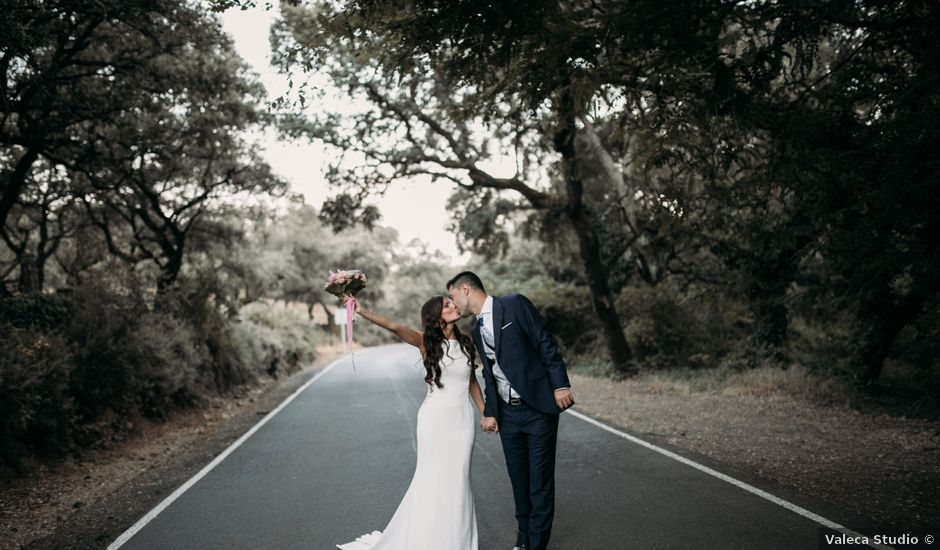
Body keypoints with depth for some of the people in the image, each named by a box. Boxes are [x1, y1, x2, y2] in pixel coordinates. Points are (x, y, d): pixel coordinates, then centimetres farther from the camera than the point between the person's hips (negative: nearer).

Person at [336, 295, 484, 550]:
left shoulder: (466, 341, 5)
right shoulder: (426, 341, -6)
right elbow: (395, 327, -23)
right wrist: (363, 312, -38)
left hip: (462, 417, 3)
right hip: (436, 417, -3)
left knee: (458, 478, 9)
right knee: (432, 477, 4)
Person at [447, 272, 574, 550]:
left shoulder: (515, 305, -7)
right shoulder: (477, 330, 13)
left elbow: (545, 344, -11)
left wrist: (560, 384, -17)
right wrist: (489, 412, 13)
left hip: (538, 408, -6)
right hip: (508, 413, 6)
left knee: (540, 482, 1)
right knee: (519, 480, 13)